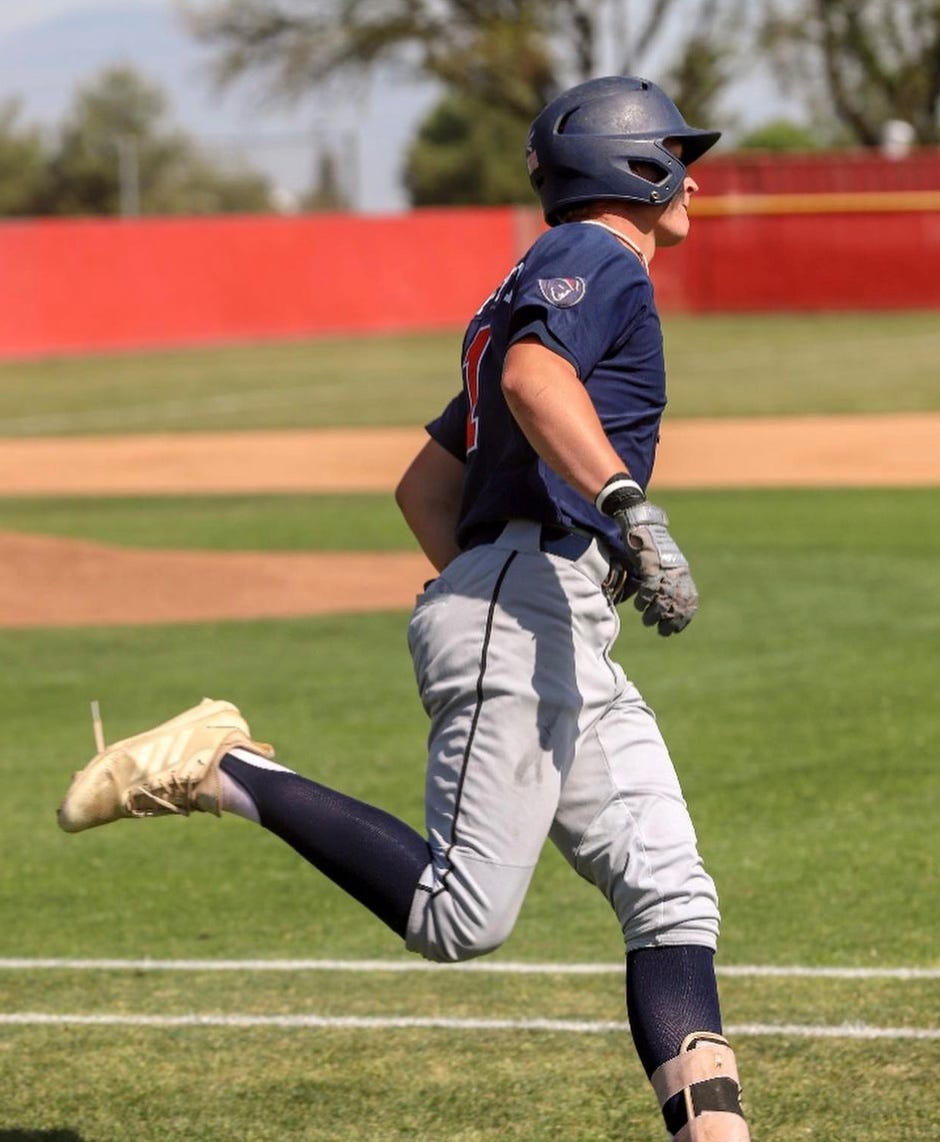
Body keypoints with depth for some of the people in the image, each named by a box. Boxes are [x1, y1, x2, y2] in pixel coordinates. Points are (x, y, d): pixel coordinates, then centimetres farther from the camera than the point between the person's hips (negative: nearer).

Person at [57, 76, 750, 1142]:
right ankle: (223, 772, -8)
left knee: (671, 894, -2)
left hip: (571, 647, 10)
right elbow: (534, 377, -24)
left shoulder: (540, 289, 28)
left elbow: (424, 484, 29)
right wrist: (631, 508, -34)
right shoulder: (594, 256, -1)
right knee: (457, 916, -17)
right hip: (527, 604, -10)